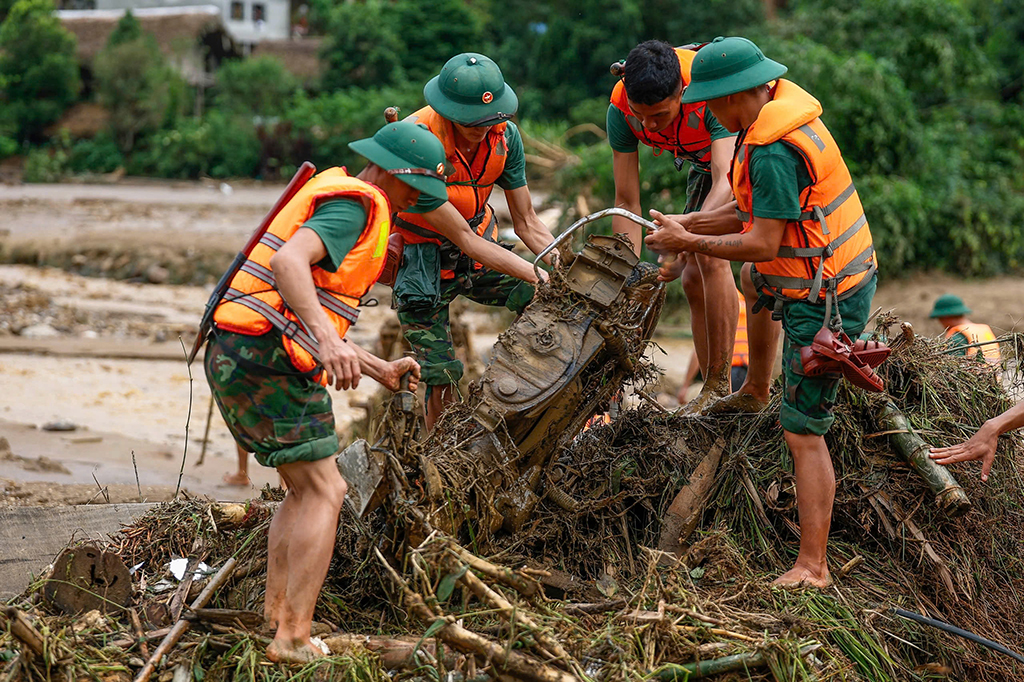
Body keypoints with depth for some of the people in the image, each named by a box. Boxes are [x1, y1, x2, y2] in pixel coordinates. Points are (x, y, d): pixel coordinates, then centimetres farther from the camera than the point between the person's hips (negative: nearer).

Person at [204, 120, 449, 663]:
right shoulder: (356, 202, -7)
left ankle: (274, 618, 12)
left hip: (233, 354, 10)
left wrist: (380, 371, 25)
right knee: (322, 493, -7)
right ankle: (293, 639, -12)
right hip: (267, 357, -10)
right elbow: (287, 262, -26)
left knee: (308, 490, 18)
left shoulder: (332, 196, 26)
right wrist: (328, 341, -38)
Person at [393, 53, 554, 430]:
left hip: (480, 248, 5)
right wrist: (537, 275, -34)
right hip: (422, 260, -5)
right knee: (443, 383, -8)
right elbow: (463, 239, -29)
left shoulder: (503, 133, -13)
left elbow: (527, 222, -4)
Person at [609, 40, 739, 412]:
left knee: (710, 255, -24)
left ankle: (720, 388, -19)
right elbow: (626, 202, -21)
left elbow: (726, 183, -48)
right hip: (703, 160, 6)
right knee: (694, 279, 4)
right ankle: (711, 394, 16)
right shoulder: (621, 108, -26)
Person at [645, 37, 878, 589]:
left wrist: (689, 243, -14)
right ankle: (754, 392, 61)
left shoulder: (772, 150, -28)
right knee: (753, 281, 41)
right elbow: (758, 211, 12)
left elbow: (763, 243, -25)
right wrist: (691, 223, 7)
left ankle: (812, 568, -9)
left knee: (804, 434, -9)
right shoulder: (783, 109, 4)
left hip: (824, 301, -11)